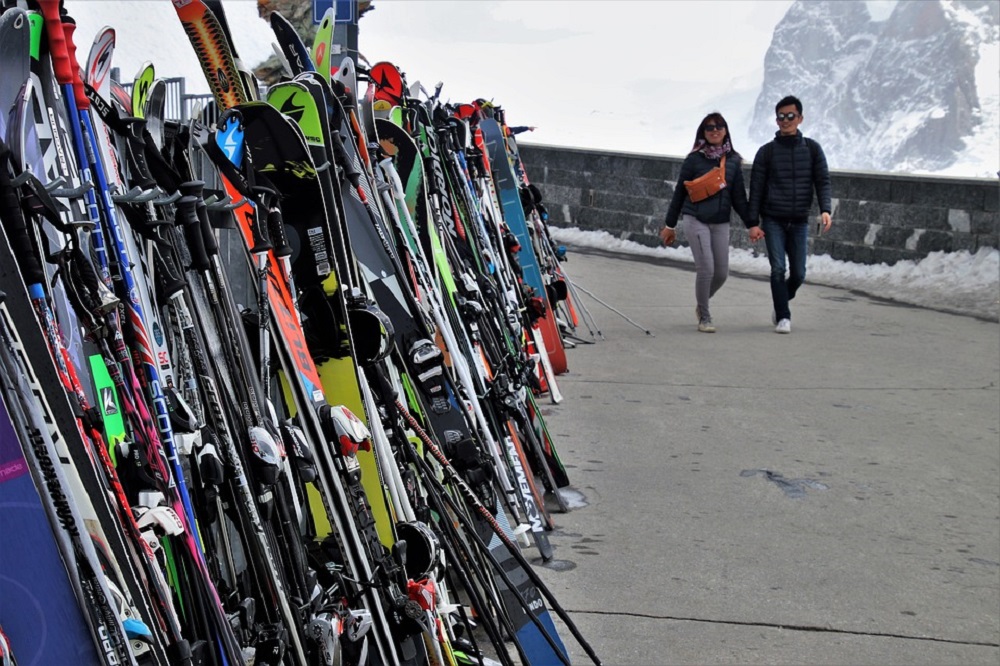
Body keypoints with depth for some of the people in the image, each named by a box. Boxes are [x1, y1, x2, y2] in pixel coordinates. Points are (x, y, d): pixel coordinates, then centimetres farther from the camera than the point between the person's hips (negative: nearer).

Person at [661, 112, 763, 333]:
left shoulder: (733, 160, 8)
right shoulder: (694, 159, -2)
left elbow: (739, 196, 11)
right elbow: (679, 193, 4)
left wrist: (751, 224, 4)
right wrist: (669, 225, 6)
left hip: (721, 223, 4)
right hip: (695, 220, -4)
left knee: (722, 272, 3)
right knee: (706, 269, -12)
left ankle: (702, 305, 31)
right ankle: (704, 317, 6)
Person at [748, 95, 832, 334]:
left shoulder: (812, 149, 6)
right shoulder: (767, 151, 2)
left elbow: (823, 181, 2)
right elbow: (756, 188, 1)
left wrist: (825, 210, -15)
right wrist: (754, 222, -5)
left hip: (799, 221, 2)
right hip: (773, 220, -2)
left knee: (798, 273, 4)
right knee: (778, 269, -11)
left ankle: (781, 303, 30)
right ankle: (783, 317, -3)